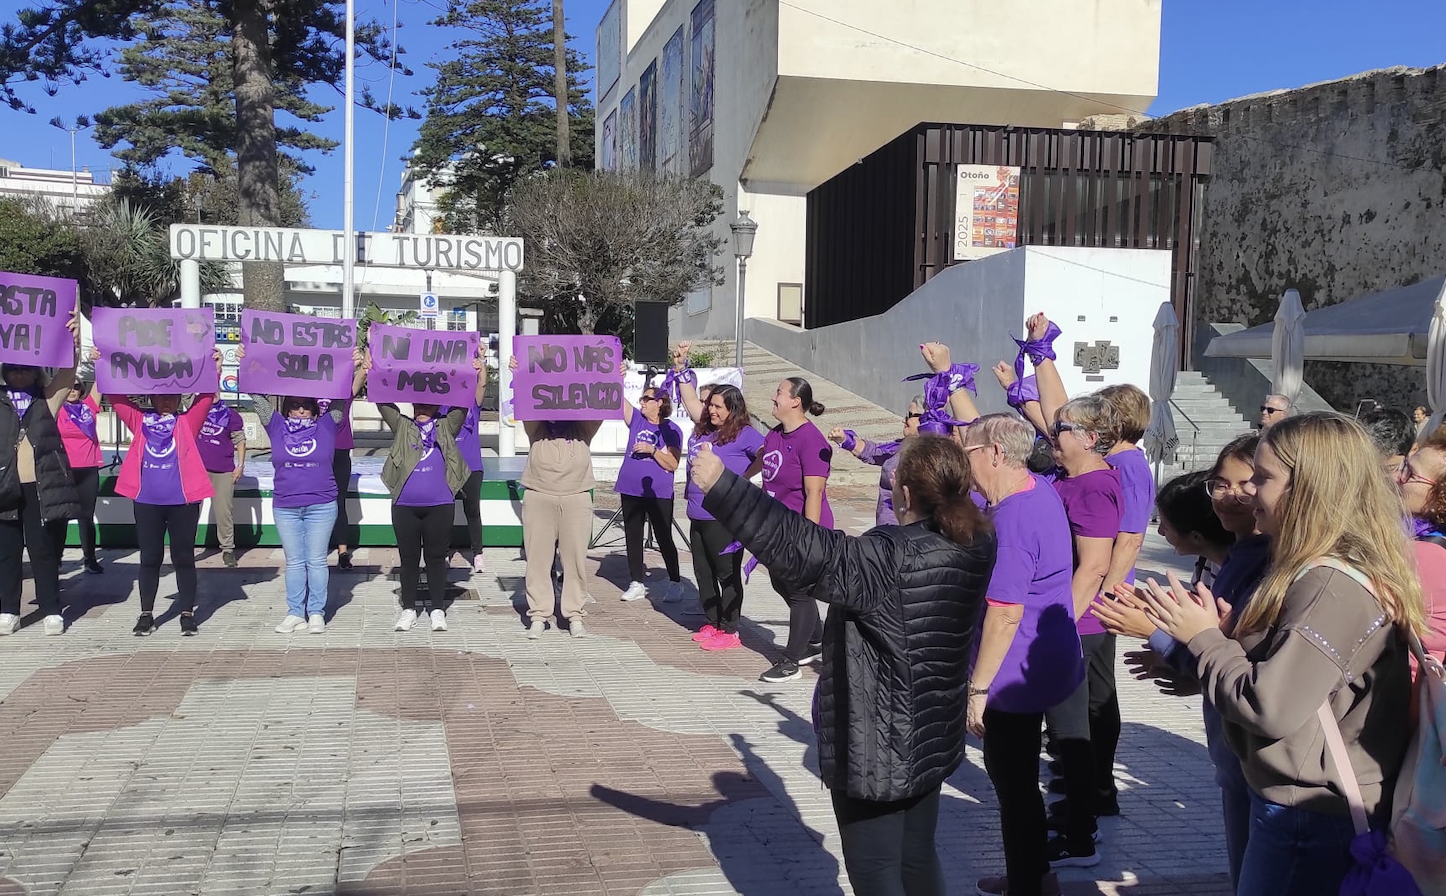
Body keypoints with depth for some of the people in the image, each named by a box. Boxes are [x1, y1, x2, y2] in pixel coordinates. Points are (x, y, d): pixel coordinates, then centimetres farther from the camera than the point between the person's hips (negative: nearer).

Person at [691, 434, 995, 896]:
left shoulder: (889, 558, -27)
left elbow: (800, 548, -30)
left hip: (877, 748, -8)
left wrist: (721, 485, -27)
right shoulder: (977, 547, -4)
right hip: (934, 738, 8)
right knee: (917, 858, 22)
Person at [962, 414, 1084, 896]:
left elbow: (1004, 616, -26)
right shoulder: (1041, 490, 3)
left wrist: (978, 688, -21)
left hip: (1016, 675, -10)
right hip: (1045, 664, 10)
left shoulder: (1011, 521, -26)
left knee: (1014, 783, 4)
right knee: (1014, 774, 23)